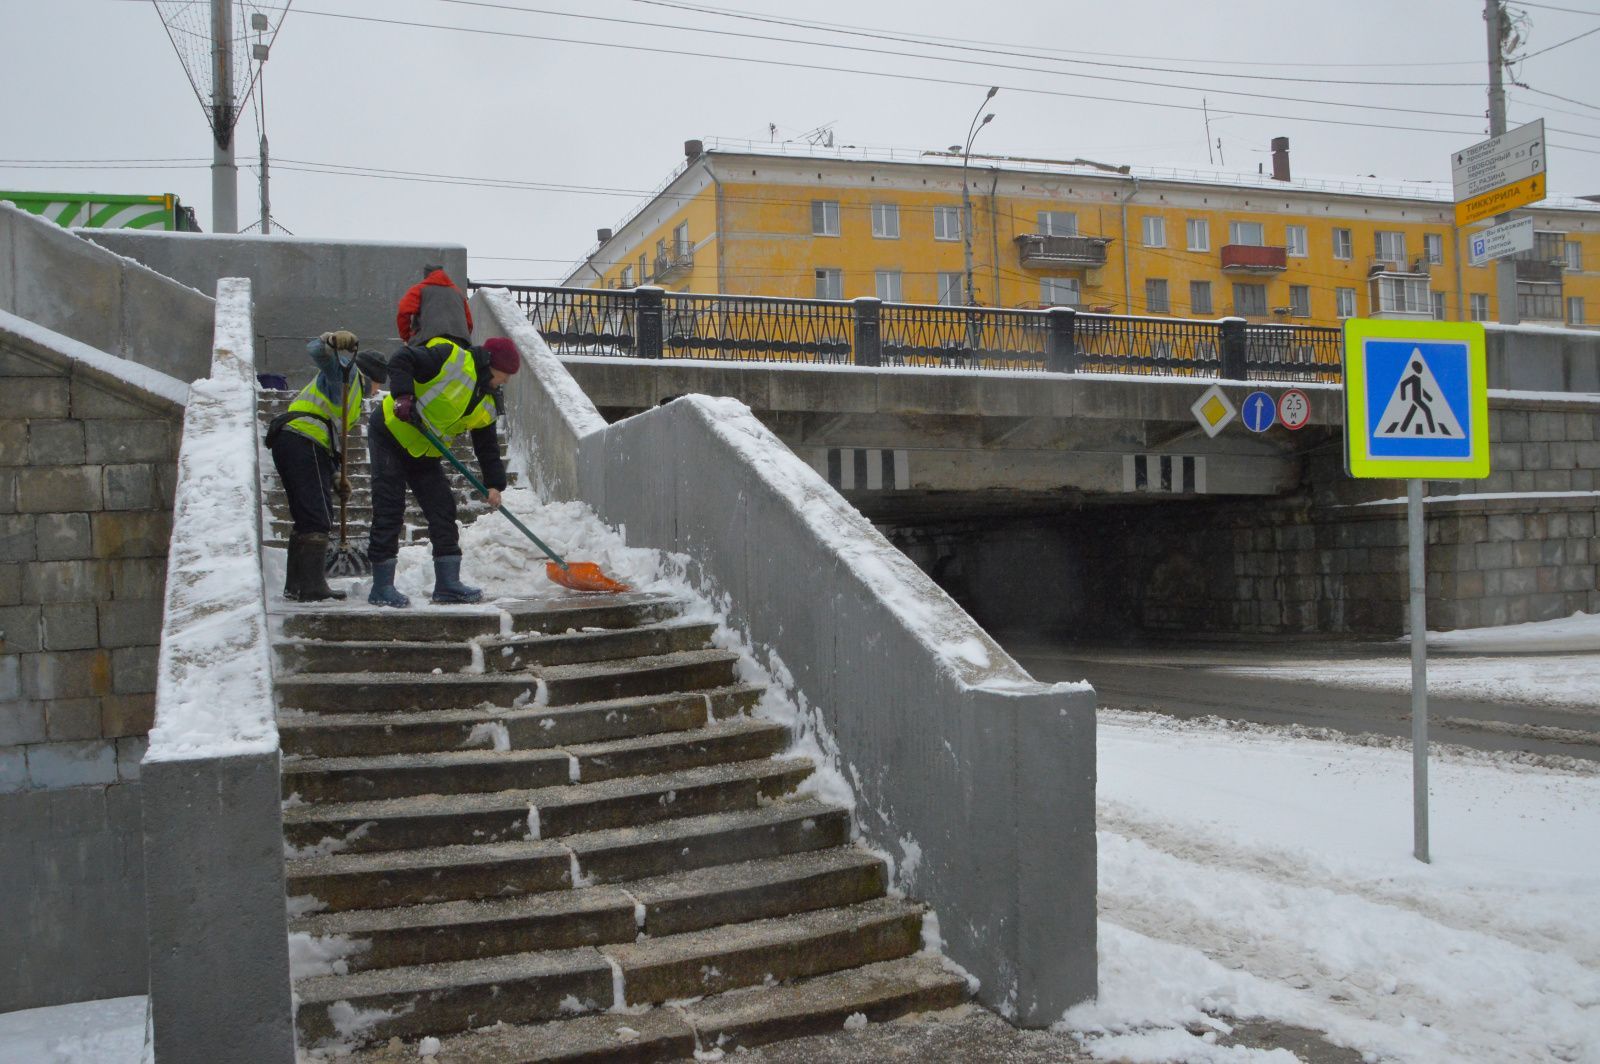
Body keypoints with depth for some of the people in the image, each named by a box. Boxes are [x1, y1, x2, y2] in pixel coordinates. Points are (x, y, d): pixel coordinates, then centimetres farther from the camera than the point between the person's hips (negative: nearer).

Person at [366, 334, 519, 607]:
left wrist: (494, 483, -1)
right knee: (389, 512, -8)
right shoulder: (451, 358, -18)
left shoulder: (487, 404, 5)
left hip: (423, 454, 8)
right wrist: (403, 395, -34)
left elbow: (487, 446, 9)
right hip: (390, 434, -8)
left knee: (443, 509, 3)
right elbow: (402, 360, -23)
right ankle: (382, 587, -2)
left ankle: (448, 584, 9)